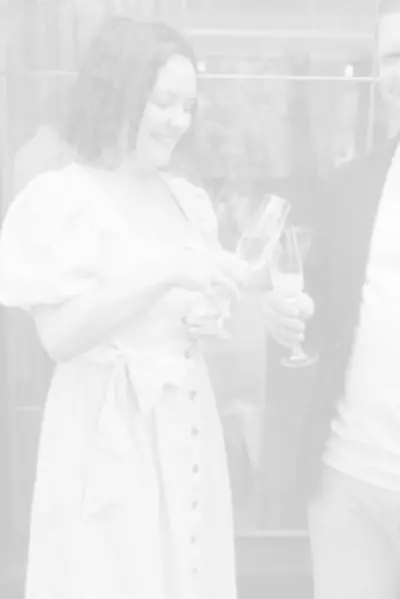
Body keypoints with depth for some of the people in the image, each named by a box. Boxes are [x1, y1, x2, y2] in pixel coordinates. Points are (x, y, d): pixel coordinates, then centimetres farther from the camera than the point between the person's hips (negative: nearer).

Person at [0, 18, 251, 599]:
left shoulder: (189, 200, 9)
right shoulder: (61, 197, -9)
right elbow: (60, 335, -15)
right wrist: (164, 273, -22)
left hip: (187, 423, 6)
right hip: (108, 432, -5)